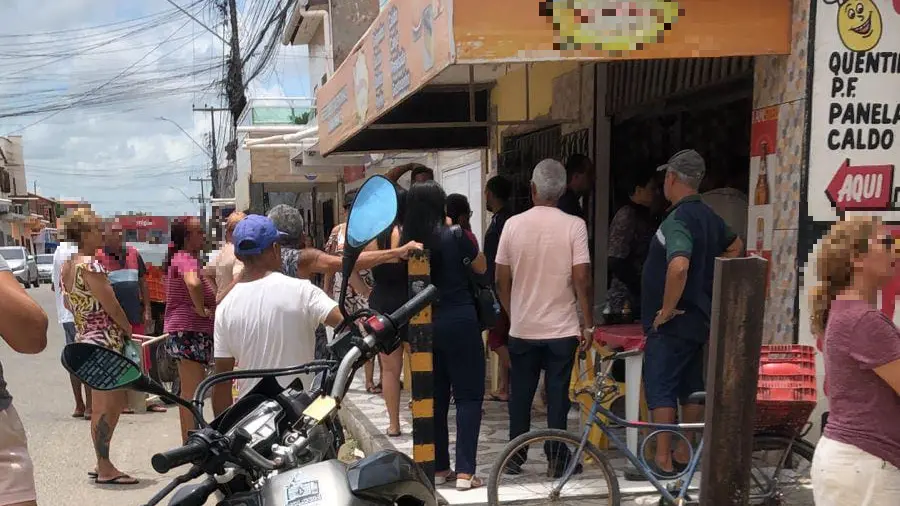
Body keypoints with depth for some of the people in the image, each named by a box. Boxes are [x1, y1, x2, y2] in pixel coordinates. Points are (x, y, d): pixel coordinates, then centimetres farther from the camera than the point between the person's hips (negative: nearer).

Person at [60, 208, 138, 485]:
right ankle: (105, 469, 2)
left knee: (115, 401, 17)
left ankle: (102, 463, 22)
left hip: (84, 339, 10)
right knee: (106, 406, -4)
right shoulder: (90, 264, -17)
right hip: (104, 340, -10)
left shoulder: (66, 266, 12)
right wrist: (130, 330, -1)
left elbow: (69, 304, 22)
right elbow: (111, 305, -15)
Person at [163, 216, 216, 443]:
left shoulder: (176, 258, 15)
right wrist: (201, 309, -24)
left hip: (179, 330, 10)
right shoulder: (187, 258, -17)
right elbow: (193, 283, -38)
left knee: (187, 391, 16)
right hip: (190, 331, -10)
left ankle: (188, 440, 25)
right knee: (194, 391, -6)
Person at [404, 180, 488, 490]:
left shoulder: (407, 241, -1)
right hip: (459, 322, -4)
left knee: (434, 396, 14)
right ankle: (465, 471, -2)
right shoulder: (455, 236, -11)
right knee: (469, 395, 3)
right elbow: (481, 267, 5)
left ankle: (438, 468, 19)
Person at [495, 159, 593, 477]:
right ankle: (557, 460, 12)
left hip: (522, 328, 2)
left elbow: (501, 280, 2)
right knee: (557, 396, 6)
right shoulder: (574, 225, -9)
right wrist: (588, 323, -3)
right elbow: (582, 278, -12)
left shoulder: (513, 224, -3)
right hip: (562, 329, -2)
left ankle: (515, 458, 19)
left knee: (520, 396, 12)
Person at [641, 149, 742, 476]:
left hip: (670, 323, -9)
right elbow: (734, 248, 27)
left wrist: (667, 309, -24)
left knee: (660, 390, -2)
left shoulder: (678, 219, -21)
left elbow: (678, 265, -37)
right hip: (699, 318, 9)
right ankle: (686, 454, 24)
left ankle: (663, 460, 1)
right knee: (691, 388, 15)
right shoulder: (708, 216, 9)